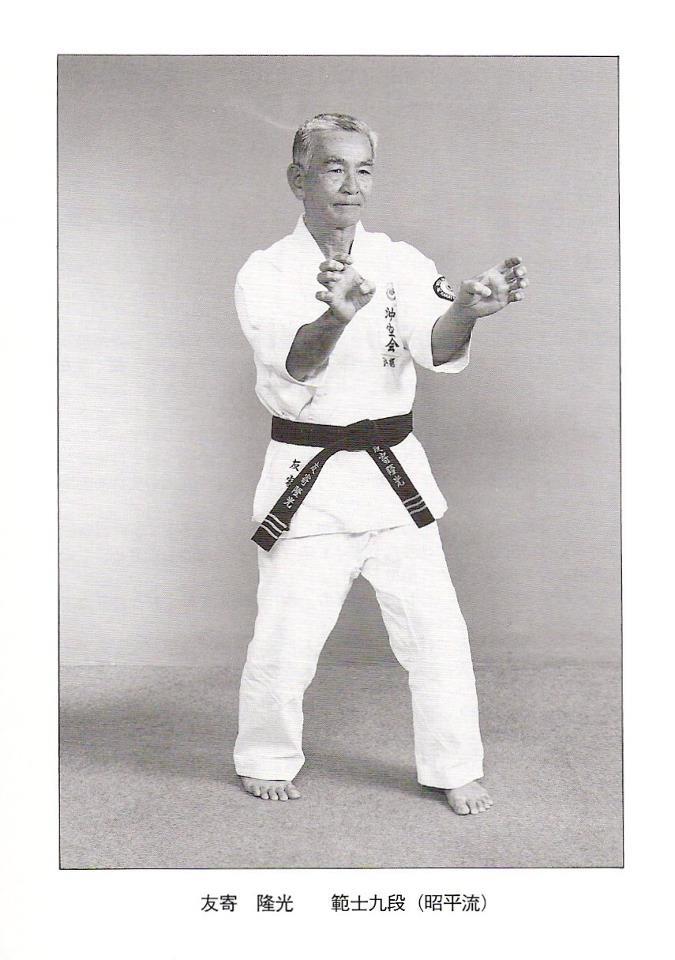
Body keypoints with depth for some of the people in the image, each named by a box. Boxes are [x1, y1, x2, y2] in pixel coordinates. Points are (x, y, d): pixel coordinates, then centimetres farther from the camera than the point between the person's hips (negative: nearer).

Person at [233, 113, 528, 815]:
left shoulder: (401, 264, 3)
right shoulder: (266, 273, -4)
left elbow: (437, 347, -16)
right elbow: (293, 364, -23)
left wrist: (466, 310, -40)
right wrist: (336, 317, -46)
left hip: (395, 474, 3)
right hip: (307, 480, -2)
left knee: (436, 635, 4)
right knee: (284, 645, 2)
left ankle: (454, 769, 25)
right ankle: (265, 761, 29)